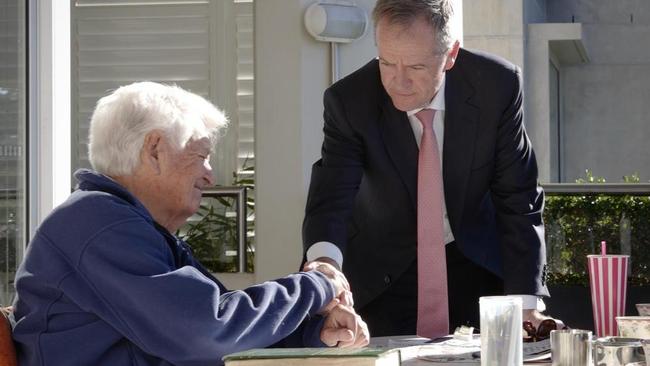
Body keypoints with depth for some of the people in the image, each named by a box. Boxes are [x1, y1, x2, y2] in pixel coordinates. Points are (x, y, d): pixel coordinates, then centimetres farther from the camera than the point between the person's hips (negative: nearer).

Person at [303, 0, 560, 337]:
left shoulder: (498, 86, -20)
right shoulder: (349, 101, -21)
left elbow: (517, 200, -15)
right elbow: (331, 200, -27)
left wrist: (525, 304, -21)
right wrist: (324, 260, -51)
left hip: (478, 263, 1)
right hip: (386, 271, -1)